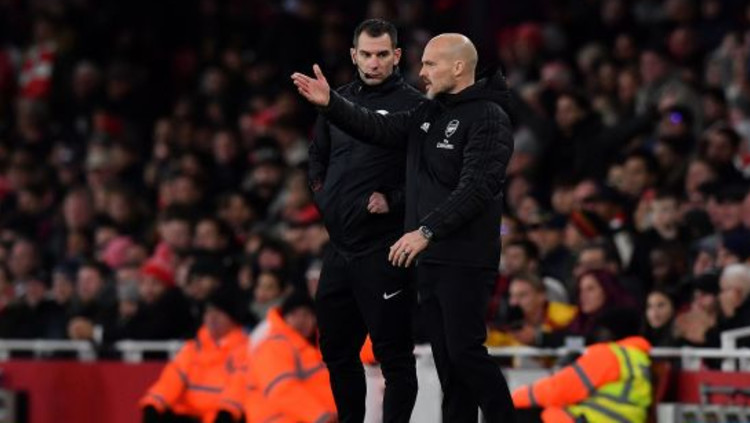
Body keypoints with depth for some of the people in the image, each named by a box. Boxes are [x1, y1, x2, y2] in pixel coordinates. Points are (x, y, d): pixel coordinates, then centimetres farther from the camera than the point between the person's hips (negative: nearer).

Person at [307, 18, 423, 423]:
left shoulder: (412, 105, -6)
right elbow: (317, 156, 25)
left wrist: (394, 200, -17)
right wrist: (323, 193, 10)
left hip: (384, 249, -7)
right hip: (338, 245, 7)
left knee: (393, 354, -4)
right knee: (336, 347, 15)